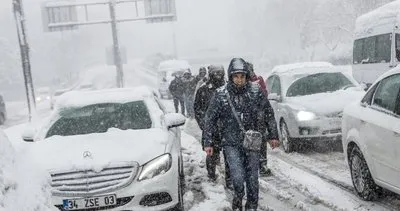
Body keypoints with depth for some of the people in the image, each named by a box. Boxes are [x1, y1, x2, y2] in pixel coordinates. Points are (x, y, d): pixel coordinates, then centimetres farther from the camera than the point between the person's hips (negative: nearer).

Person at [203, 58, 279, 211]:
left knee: (252, 179, 8)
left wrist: (273, 135, 8)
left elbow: (269, 114, 6)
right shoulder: (220, 94, -7)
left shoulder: (256, 91, -4)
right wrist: (208, 142, -1)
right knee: (238, 178, -11)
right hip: (231, 144, -1)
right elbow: (210, 119, 0)